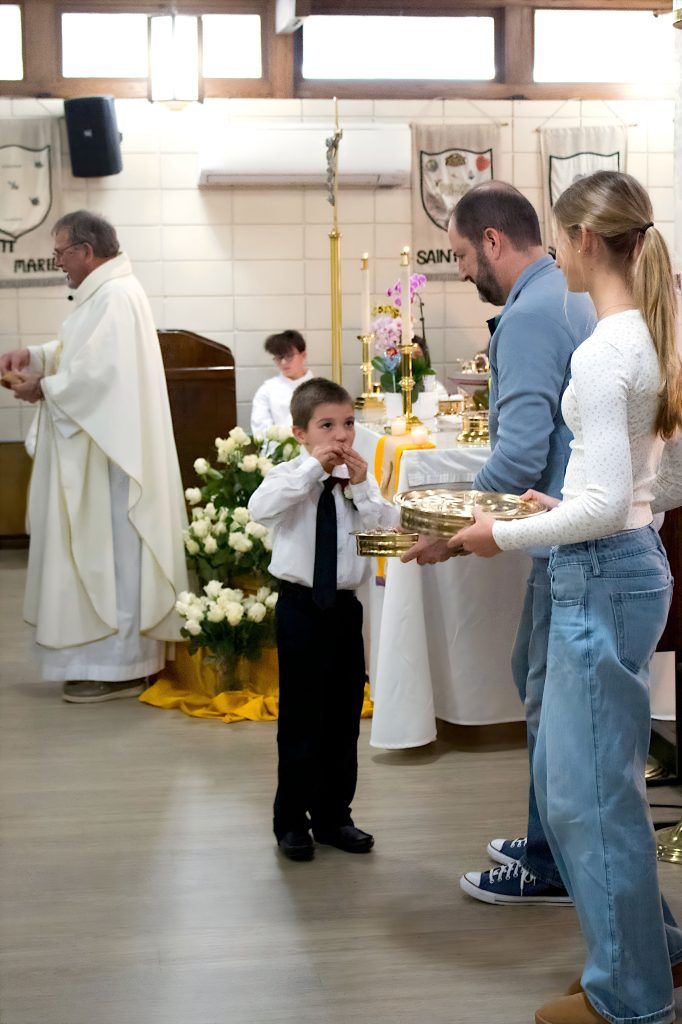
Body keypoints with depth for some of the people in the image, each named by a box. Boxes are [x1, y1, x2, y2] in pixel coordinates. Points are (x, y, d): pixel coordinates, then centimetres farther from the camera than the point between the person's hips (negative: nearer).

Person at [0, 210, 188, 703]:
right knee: (104, 553, 13)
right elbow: (81, 351, 23)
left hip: (108, 456, -11)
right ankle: (113, 655, 21)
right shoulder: (105, 293, 15)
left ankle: (117, 667, 2)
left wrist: (43, 387, -11)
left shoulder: (115, 298, -18)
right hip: (97, 451, 11)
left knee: (109, 553, -5)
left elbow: (97, 373, -24)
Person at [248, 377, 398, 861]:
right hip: (301, 606, -4)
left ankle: (333, 816, 26)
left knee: (345, 715, 11)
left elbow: (389, 530, -7)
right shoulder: (290, 476, -7)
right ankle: (291, 821, 16)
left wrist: (362, 487, -15)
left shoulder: (361, 480, 3)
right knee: (300, 717, 3)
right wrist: (314, 467, -27)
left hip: (345, 606, 4)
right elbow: (260, 507, -29)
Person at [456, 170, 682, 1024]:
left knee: (589, 790, 4)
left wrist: (506, 536, -10)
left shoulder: (603, 351, -20)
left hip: (600, 578, -9)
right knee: (566, 776, 21)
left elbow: (605, 505, -22)